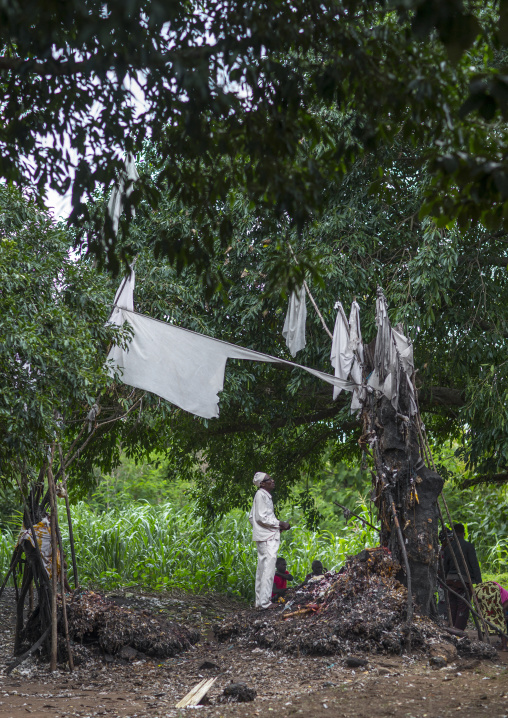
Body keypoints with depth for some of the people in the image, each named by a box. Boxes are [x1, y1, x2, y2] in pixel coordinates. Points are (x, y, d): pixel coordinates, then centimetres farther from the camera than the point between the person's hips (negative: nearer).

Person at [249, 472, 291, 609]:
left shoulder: (264, 495, 18)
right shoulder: (261, 495, -12)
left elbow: (251, 517, 22)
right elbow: (262, 517, -19)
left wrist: (278, 526, 19)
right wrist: (280, 524, -13)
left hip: (264, 537, 11)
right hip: (267, 537, -11)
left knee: (262, 569, 12)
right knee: (269, 568, -11)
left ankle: (260, 601, 17)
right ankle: (264, 601, -11)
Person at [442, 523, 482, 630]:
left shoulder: (449, 547, 9)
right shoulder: (468, 546, -5)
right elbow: (474, 565, -9)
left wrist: (445, 580, 23)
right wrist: (479, 581, -7)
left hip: (450, 580, 5)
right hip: (464, 581, -5)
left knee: (453, 608, 12)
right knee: (463, 609, -5)